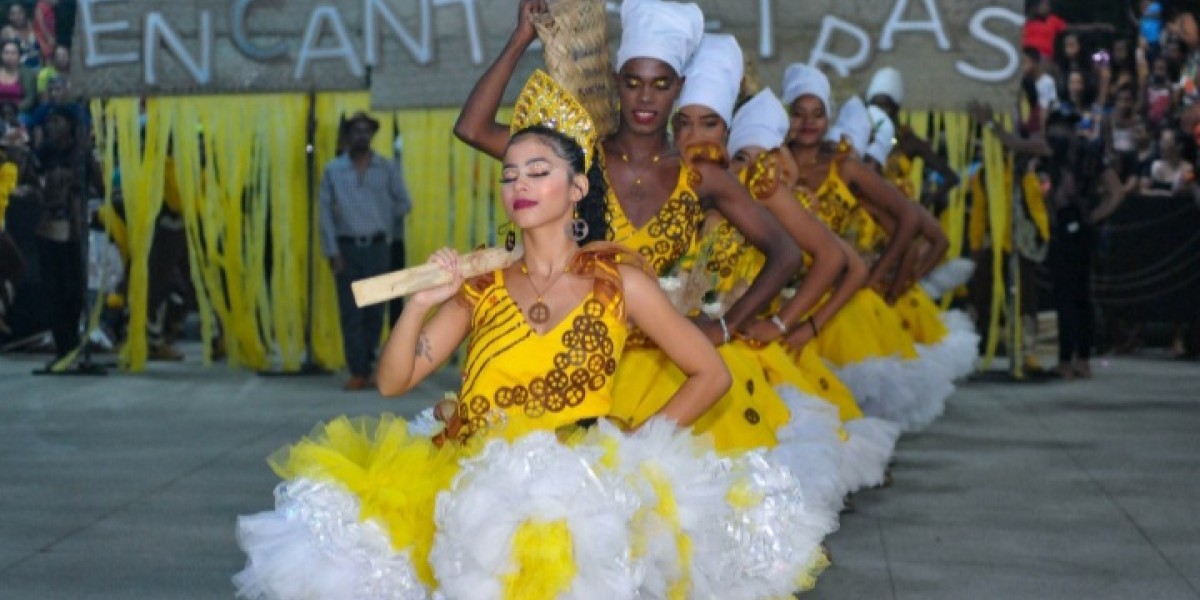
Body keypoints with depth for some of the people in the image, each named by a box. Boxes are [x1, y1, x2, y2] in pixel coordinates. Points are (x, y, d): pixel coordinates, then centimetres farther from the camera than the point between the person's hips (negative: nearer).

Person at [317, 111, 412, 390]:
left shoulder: (387, 168, 6)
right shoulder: (333, 170, 5)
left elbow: (403, 203, 11)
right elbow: (325, 212, 1)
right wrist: (332, 251, -6)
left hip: (377, 246, 1)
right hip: (347, 248, -1)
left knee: (374, 311, 2)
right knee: (351, 313, -2)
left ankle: (364, 366, 14)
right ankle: (358, 373, 0)